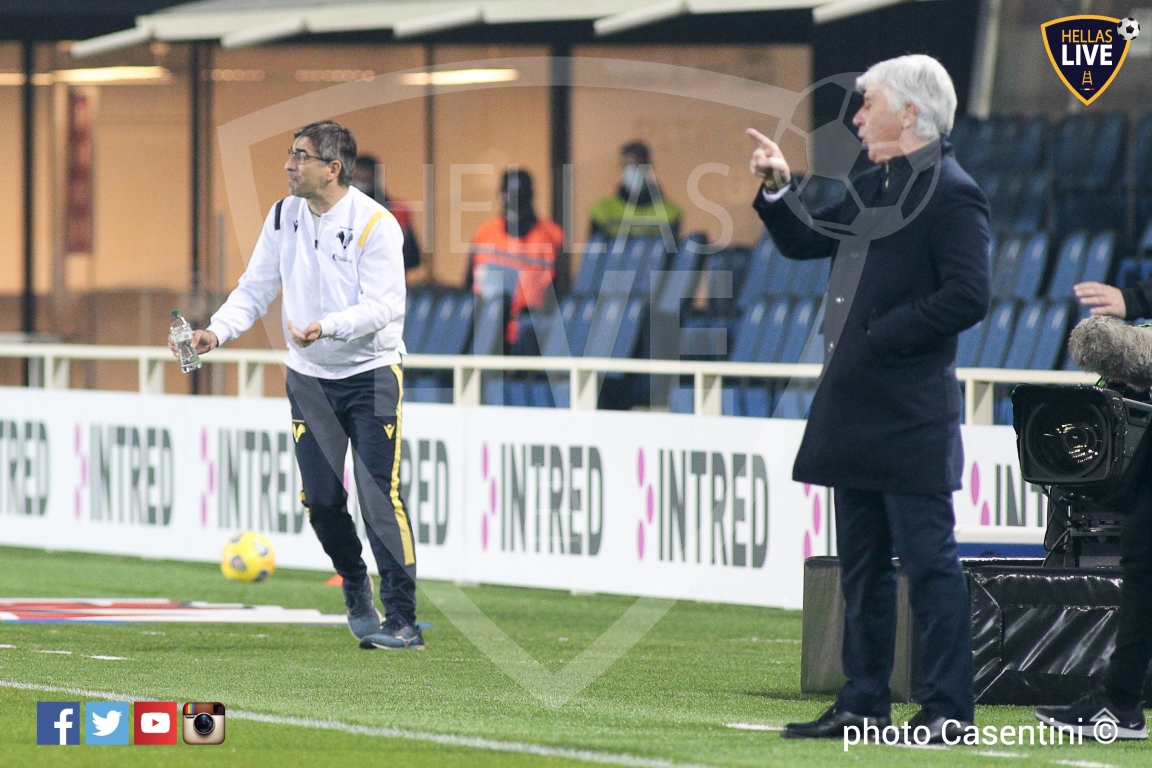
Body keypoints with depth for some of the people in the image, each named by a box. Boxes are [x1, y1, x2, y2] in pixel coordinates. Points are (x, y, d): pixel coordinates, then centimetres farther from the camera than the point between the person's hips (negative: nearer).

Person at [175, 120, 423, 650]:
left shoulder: (375, 224, -15)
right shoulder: (283, 217, 3)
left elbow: (383, 305, -21)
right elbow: (255, 289, 7)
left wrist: (325, 327, -36)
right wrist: (218, 331, -11)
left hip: (370, 374, -5)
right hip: (309, 379, 5)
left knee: (378, 498, -12)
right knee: (321, 499, 2)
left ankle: (402, 620, -8)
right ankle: (356, 591, 28)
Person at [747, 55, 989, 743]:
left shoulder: (951, 194, -13)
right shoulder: (873, 187, 15)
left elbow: (967, 297, -21)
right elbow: (805, 241, 28)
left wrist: (882, 334, -18)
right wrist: (778, 186, 11)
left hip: (911, 419, -10)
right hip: (857, 413, 10)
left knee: (929, 561, -6)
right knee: (862, 564, 13)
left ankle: (949, 708, -3)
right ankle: (864, 703, 19)